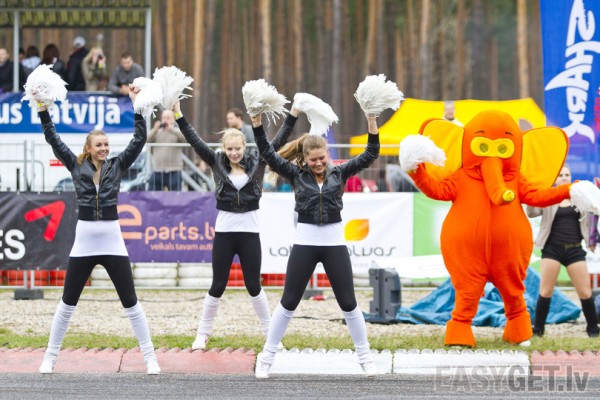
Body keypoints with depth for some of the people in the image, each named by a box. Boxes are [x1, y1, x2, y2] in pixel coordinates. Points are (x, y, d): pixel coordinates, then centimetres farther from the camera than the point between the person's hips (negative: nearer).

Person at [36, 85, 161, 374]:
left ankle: (150, 357, 5)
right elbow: (54, 140, 0)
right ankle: (50, 357, 15)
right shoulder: (76, 166, 4)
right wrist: (43, 110, -7)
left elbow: (139, 139, -3)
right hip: (83, 243, 0)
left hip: (112, 242, 0)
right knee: (67, 303, 6)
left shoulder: (117, 166, 4)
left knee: (131, 302, 1)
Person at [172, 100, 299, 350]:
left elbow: (278, 141, -3)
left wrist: (293, 114, -12)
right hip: (224, 232, 0)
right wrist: (178, 115, -12)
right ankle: (203, 333, 16)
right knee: (218, 286, 5)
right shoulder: (217, 164, 2)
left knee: (254, 286, 4)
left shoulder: (256, 164, 2)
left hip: (249, 232, 0)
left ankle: (270, 334, 15)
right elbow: (195, 141, -4)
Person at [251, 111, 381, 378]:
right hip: (305, 242, -1)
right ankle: (266, 357, 11)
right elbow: (268, 155, -6)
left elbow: (370, 155, -2)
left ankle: (365, 356, 17)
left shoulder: (339, 173, 3)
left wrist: (372, 121, -12)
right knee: (289, 302, 4)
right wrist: (257, 124, -17)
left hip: (334, 243, 1)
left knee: (348, 303, 6)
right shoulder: (296, 174, 1)